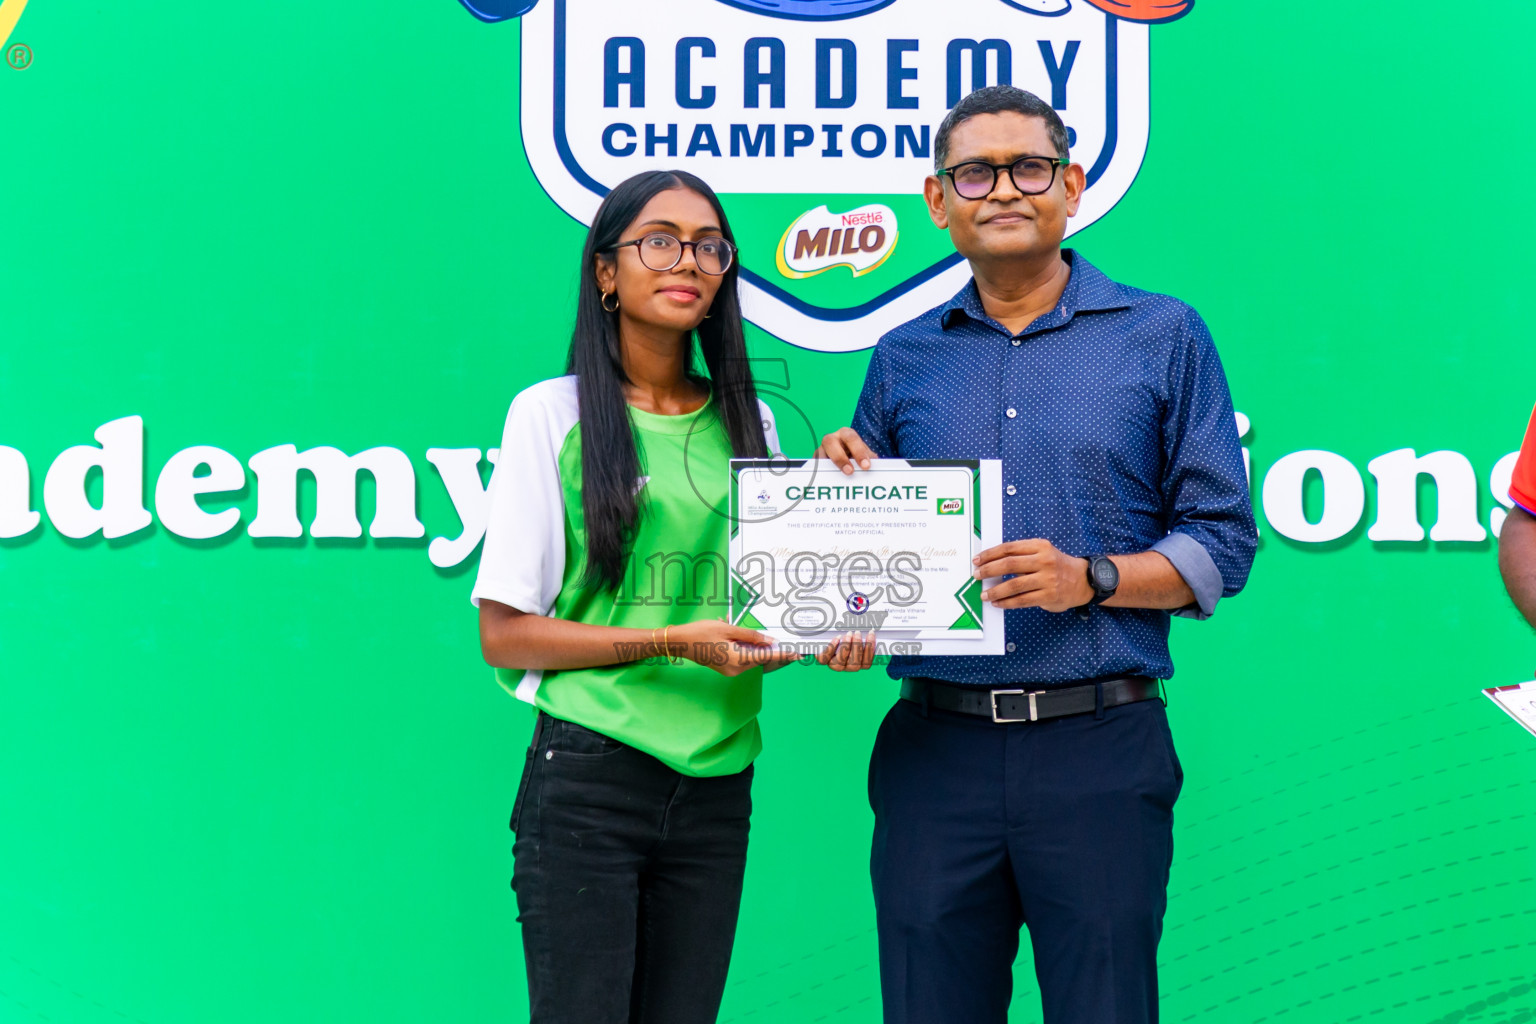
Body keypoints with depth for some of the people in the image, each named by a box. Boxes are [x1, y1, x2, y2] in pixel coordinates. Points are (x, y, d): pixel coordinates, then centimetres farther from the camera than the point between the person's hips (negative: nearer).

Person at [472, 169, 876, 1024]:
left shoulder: (749, 423, 12)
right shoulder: (553, 414, -2)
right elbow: (504, 633, -5)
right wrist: (671, 643, -15)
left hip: (717, 784, 4)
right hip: (588, 779, -4)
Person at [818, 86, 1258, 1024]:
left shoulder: (1164, 337, 5)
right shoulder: (903, 358, 13)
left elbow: (1223, 541, 2)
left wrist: (1091, 579, -13)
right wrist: (846, 485, -2)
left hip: (1099, 746, -2)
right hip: (935, 750, 3)